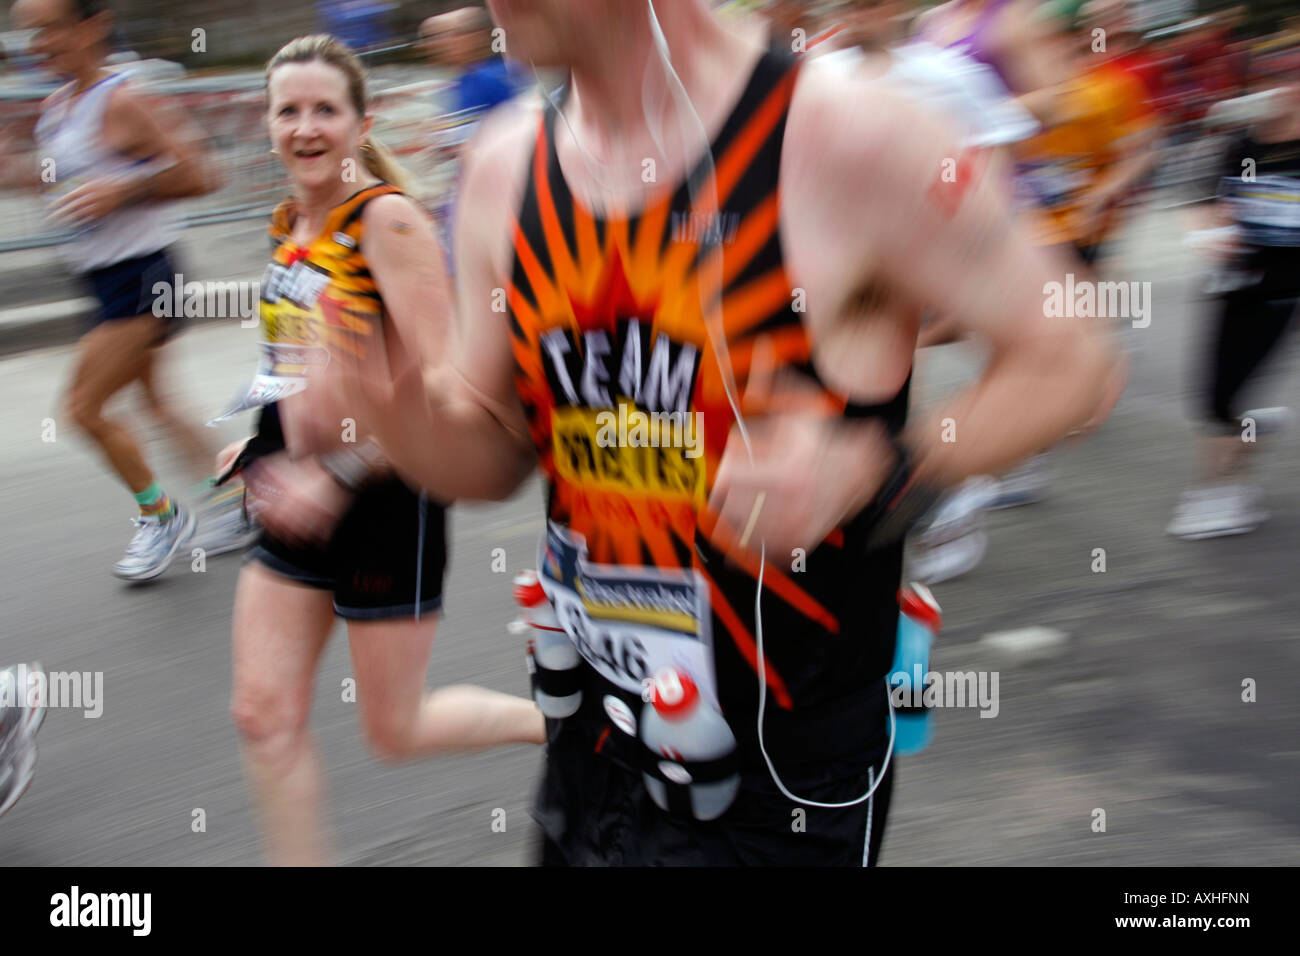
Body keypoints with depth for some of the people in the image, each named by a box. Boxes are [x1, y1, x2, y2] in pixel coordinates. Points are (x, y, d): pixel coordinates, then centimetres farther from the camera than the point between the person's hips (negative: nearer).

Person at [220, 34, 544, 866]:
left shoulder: (388, 219, -17)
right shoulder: (293, 224, 7)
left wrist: (335, 475, -28)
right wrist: (268, 444, 13)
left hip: (383, 503, -7)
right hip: (300, 506, 7)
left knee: (396, 732, 7)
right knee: (263, 715, 5)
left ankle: (555, 720, 32)